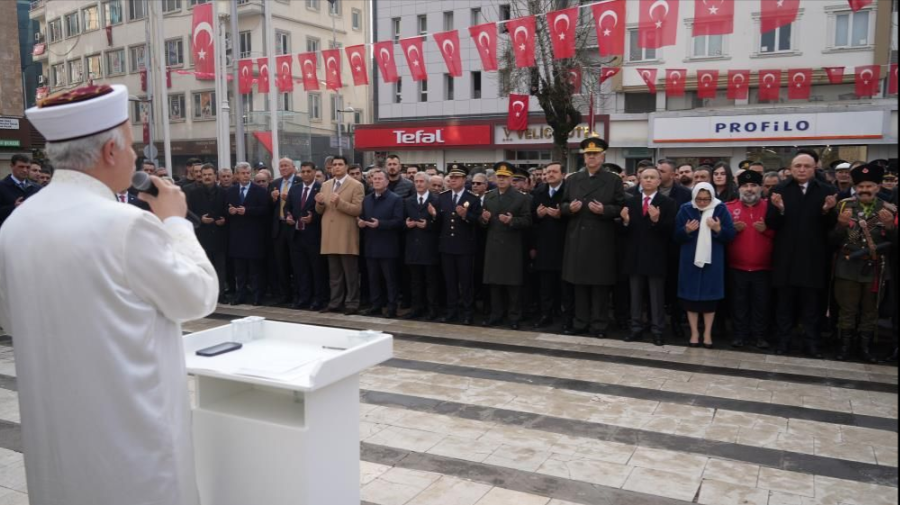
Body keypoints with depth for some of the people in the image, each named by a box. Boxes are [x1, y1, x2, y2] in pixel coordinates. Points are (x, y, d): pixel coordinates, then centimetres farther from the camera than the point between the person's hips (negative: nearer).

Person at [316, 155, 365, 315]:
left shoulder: (356, 185, -5)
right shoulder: (325, 185, 14)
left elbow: (358, 210, -13)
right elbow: (320, 211, 15)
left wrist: (339, 202, -24)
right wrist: (319, 203, -8)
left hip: (346, 236, -6)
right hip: (330, 236, 6)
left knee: (350, 273, 0)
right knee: (334, 274, 12)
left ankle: (352, 303, 7)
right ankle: (335, 302, 20)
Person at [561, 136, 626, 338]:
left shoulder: (614, 180, 3)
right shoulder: (573, 179, 12)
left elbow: (620, 208, -2)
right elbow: (563, 205, 13)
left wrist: (604, 210, -18)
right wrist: (570, 208, -9)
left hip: (601, 241, -3)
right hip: (577, 240, 3)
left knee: (600, 284, 2)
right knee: (579, 283, 9)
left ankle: (599, 325, 10)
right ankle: (580, 322, 18)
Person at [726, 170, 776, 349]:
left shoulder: (769, 207, 3)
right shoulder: (730, 207, 4)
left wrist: (767, 229, -17)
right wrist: (732, 229, -15)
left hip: (762, 266, 0)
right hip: (737, 266, 0)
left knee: (761, 303, 6)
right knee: (739, 303, 7)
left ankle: (760, 336, 16)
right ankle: (740, 334, 16)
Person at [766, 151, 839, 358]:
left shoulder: (827, 191, 0)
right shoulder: (780, 190, -1)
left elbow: (831, 226, -4)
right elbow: (771, 224, -6)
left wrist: (827, 210, -23)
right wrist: (779, 209, -24)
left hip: (813, 258, 0)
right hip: (786, 257, 0)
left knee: (812, 304, 10)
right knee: (785, 302, 10)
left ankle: (812, 342, 19)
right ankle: (784, 340, 18)